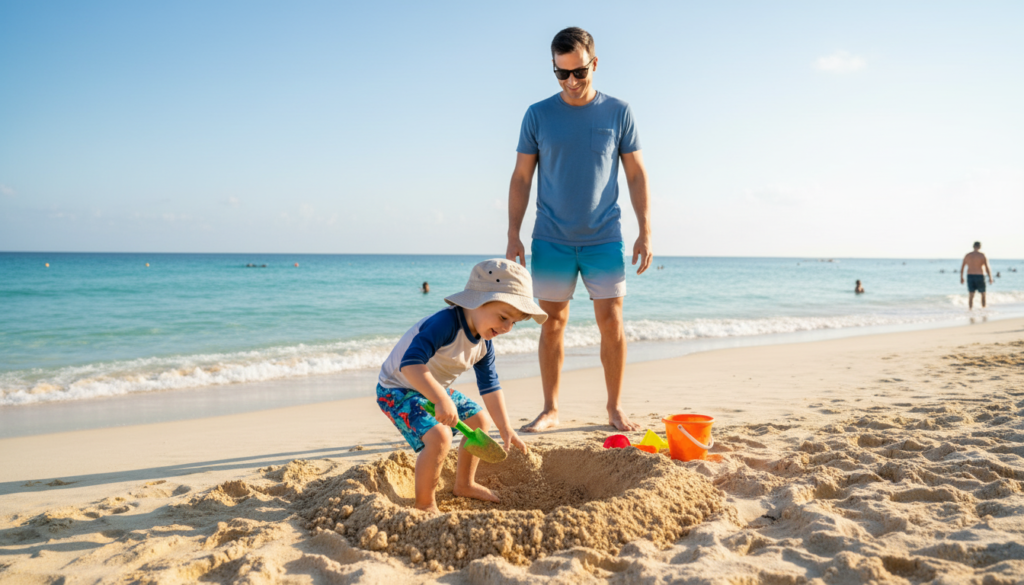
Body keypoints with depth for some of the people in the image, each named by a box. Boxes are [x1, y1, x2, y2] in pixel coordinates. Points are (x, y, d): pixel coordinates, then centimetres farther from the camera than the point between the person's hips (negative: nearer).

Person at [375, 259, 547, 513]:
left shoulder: (483, 343, -5)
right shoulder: (445, 324, -35)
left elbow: (490, 386, 5)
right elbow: (410, 364, -47)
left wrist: (506, 429, 2)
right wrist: (442, 399, -56)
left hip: (434, 389, 9)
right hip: (398, 389, -9)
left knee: (480, 420, 16)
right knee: (439, 437, -28)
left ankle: (464, 483, 35)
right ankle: (425, 504, -9)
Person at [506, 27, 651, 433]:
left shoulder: (618, 112, 4)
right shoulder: (538, 115, 4)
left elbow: (636, 175, 6)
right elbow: (521, 179, 5)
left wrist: (645, 232, -2)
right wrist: (513, 236, -2)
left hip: (604, 238, 0)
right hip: (551, 240, 1)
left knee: (611, 322, -1)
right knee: (553, 323, 4)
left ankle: (615, 407, 14)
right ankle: (550, 409, 15)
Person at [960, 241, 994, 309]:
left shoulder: (967, 255, 4)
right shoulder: (983, 255, -7)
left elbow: (962, 267, 7)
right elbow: (987, 268, -11)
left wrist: (961, 278, 14)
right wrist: (990, 278, -4)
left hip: (970, 276, 3)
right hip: (980, 277, -3)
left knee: (971, 295, 1)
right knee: (983, 294, 14)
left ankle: (971, 309, -8)